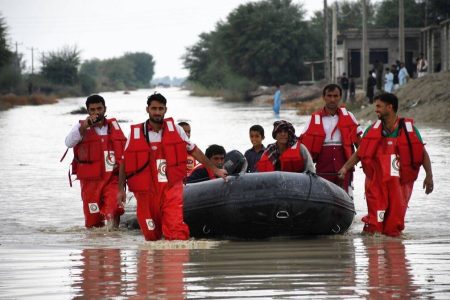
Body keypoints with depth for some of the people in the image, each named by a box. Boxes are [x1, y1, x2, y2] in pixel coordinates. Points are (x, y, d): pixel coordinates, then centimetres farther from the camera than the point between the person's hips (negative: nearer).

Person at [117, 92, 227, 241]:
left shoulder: (175, 129, 5)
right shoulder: (136, 133, 2)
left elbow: (194, 150, 15)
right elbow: (124, 162, 7)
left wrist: (215, 169, 18)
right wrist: (121, 189, 1)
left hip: (172, 189, 0)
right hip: (147, 190, 0)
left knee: (177, 233, -20)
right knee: (152, 236, 8)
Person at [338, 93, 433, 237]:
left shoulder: (408, 129, 1)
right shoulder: (373, 130, 7)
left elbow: (423, 154, 4)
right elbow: (359, 153, 7)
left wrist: (429, 176, -5)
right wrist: (345, 168, -7)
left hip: (400, 183, -1)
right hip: (376, 182, 1)